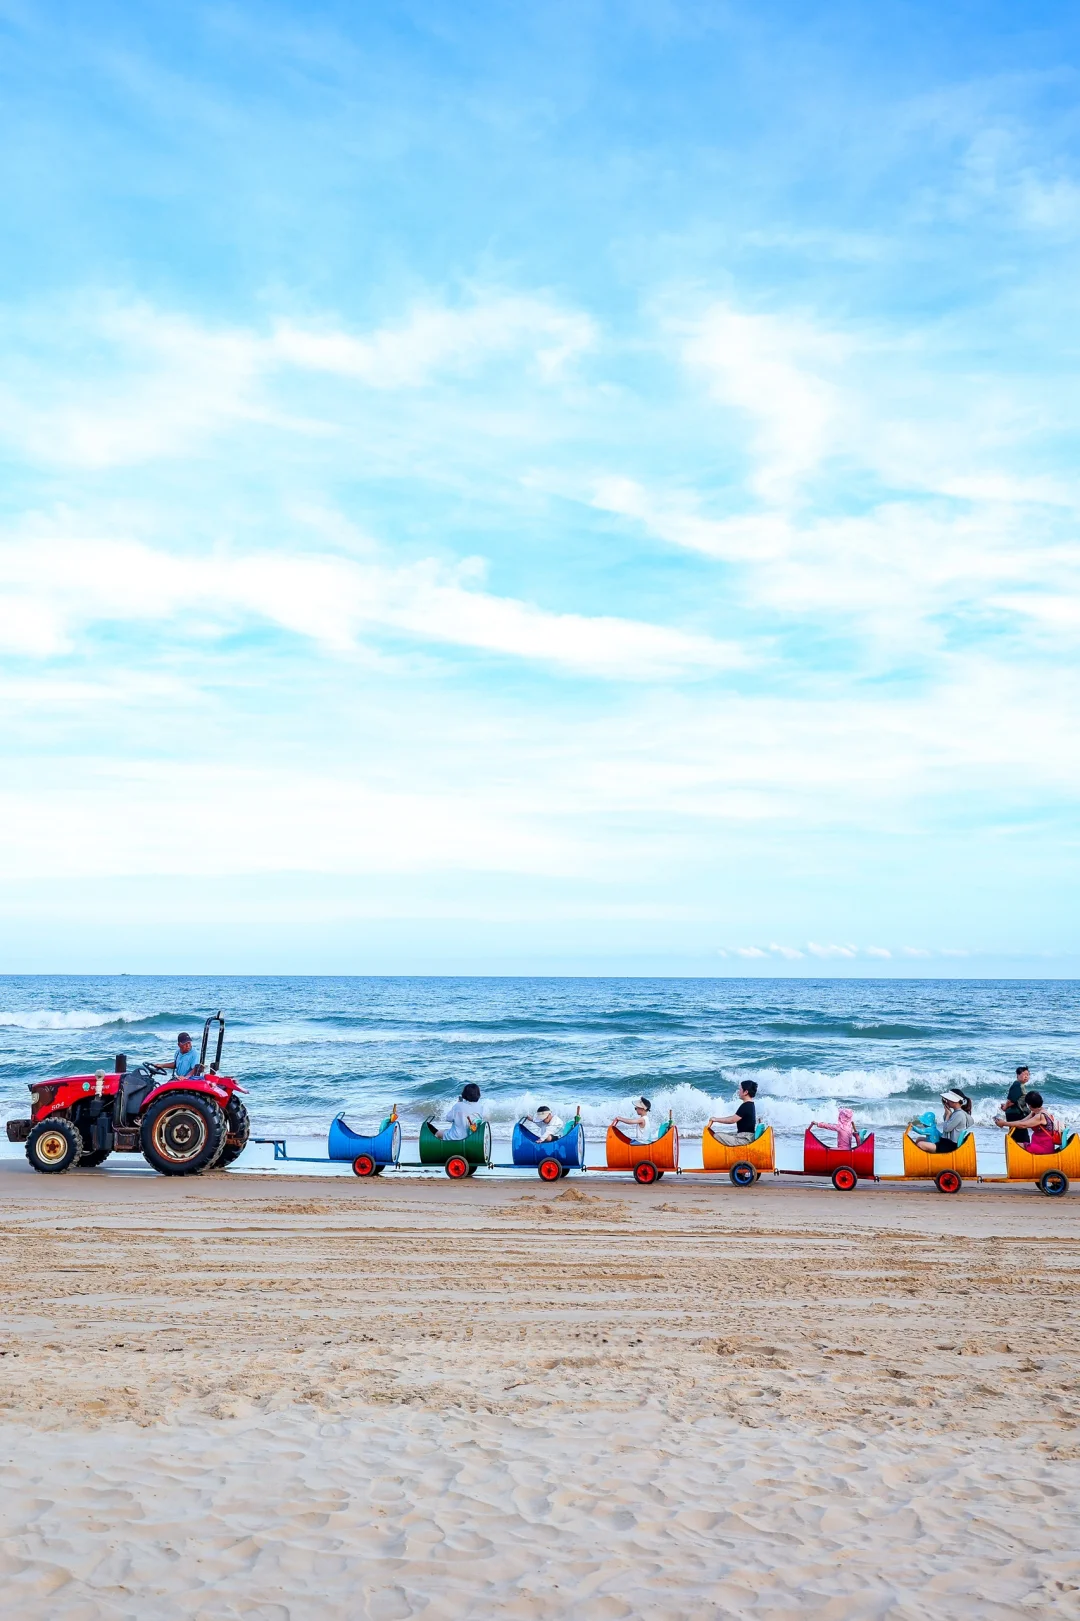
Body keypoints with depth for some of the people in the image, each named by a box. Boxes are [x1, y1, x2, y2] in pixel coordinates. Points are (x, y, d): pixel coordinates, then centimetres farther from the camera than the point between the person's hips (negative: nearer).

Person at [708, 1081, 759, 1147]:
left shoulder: (746, 1106, -19)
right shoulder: (750, 1104, 12)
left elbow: (732, 1120, -19)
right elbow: (735, 1117, 20)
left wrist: (716, 1119, -9)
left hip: (744, 1139, -10)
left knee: (716, 1136, -15)